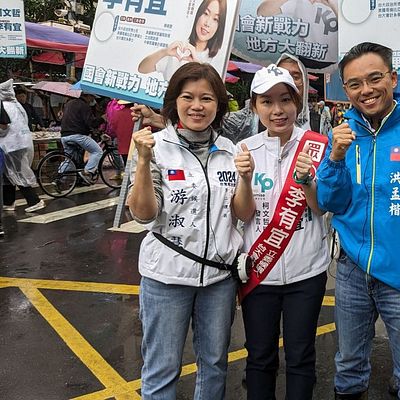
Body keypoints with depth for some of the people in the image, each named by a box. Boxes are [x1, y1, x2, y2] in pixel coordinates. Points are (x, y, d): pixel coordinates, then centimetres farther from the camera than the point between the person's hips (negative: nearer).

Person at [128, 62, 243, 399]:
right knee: (163, 369, 9)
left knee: (215, 362, 19)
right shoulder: (157, 146, -9)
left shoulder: (229, 150, 2)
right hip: (167, 274, -3)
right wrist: (143, 162, -25)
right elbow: (143, 215, -14)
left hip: (219, 271, 4)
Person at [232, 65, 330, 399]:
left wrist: (306, 181, -25)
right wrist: (245, 178, -24)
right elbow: (243, 215, -6)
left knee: (301, 357, 14)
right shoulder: (246, 149, -4)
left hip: (306, 271, 0)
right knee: (260, 356, 15)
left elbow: (322, 208, -6)